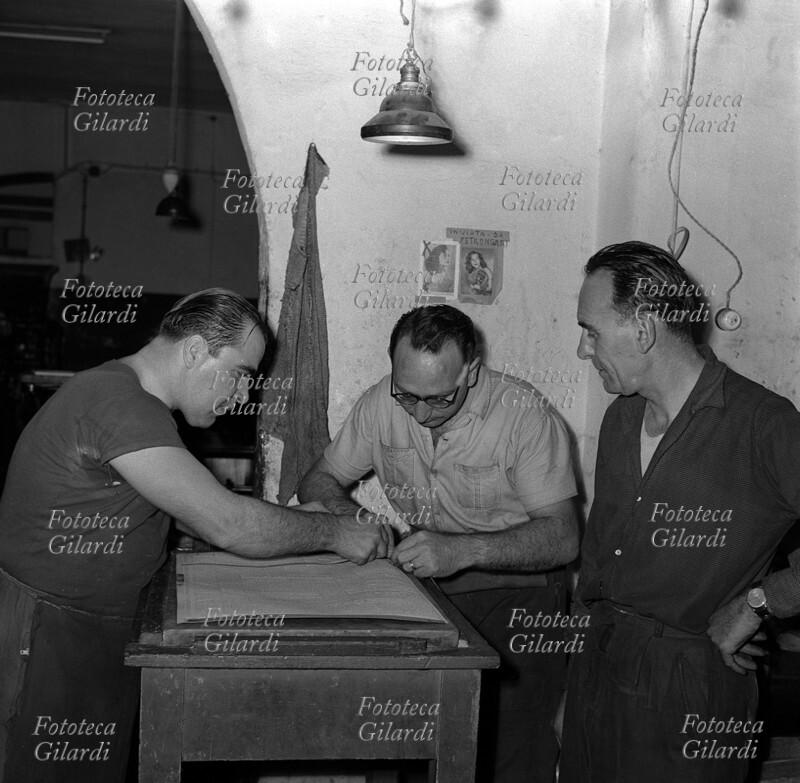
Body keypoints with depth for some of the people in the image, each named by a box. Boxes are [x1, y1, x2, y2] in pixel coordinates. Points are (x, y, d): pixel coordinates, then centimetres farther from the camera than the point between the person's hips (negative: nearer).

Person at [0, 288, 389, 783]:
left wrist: (294, 521, 6)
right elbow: (227, 524, -27)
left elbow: (202, 511, 17)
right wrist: (333, 532, -15)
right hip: (45, 635, -10)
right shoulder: (118, 404, -24)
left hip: (99, 627, 10)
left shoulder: (135, 400, 11)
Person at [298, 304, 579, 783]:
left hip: (516, 592, -3)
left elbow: (563, 537, -21)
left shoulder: (527, 416, -18)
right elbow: (320, 481, 7)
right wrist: (350, 515, -16)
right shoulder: (382, 402, -5)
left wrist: (462, 551, -34)